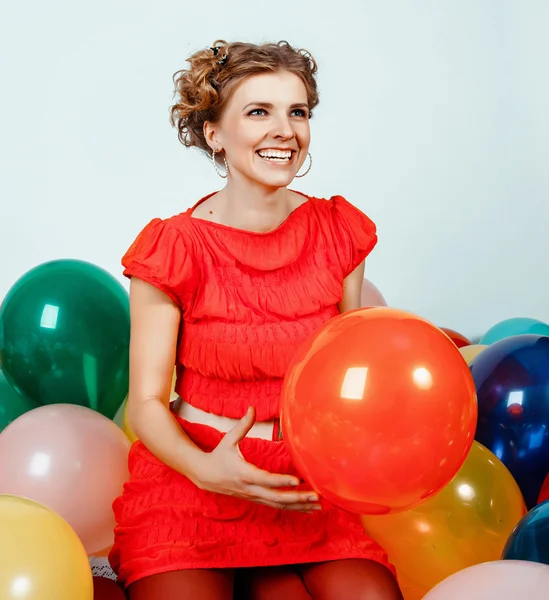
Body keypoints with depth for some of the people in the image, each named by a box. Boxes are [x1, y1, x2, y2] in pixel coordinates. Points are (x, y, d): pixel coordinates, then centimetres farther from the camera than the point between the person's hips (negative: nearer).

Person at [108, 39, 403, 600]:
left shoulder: (338, 231, 0)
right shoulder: (174, 249, -10)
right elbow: (146, 402, -7)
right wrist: (207, 469, -27)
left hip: (308, 484, 3)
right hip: (194, 475, -3)